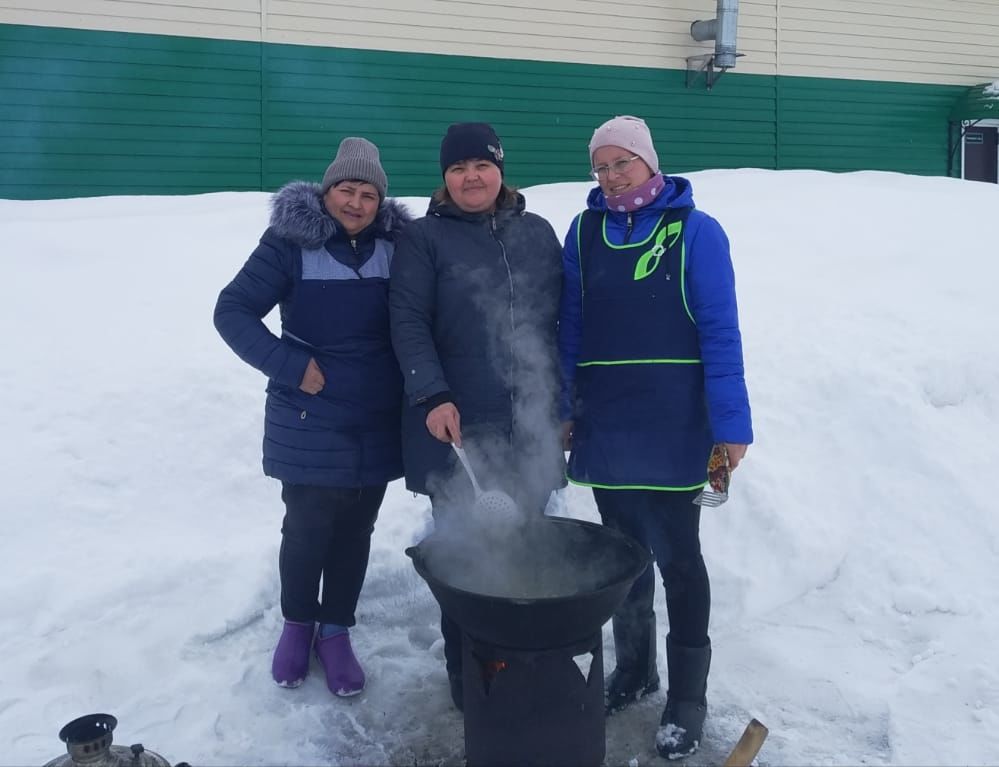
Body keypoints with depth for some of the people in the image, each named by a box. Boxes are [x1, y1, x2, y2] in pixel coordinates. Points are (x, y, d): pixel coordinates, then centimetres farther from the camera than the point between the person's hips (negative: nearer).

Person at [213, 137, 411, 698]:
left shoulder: (396, 246, 0)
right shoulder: (291, 244, -9)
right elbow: (233, 311, -9)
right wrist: (290, 366, -18)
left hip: (379, 422, 3)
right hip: (310, 422, -3)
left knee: (356, 529, 12)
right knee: (307, 527, 6)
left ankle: (337, 631, 29)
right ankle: (298, 624, 31)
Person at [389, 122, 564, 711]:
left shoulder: (537, 233, 11)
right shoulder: (425, 237, 2)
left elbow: (561, 320, 13)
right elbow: (409, 324, -6)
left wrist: (566, 402, 11)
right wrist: (433, 397, -19)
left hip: (531, 428, 3)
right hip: (457, 427, -3)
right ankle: (468, 677, 20)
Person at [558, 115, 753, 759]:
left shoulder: (695, 231, -6)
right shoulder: (584, 232, 5)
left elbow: (720, 332, -10)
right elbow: (569, 328, 7)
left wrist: (730, 423, -14)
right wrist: (560, 410, 5)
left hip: (672, 431, -4)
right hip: (604, 428, 4)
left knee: (677, 559, 7)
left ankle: (687, 697, 22)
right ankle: (632, 669, 37)